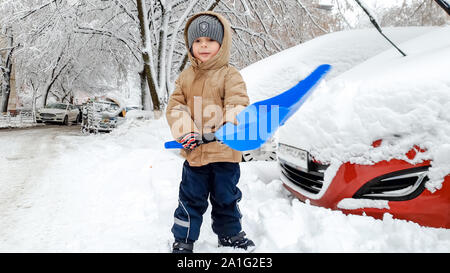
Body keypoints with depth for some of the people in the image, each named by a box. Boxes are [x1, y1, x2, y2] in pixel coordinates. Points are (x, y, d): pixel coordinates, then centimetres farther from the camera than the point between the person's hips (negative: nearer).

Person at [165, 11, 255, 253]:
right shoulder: (185, 77, 7)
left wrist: (231, 123, -32)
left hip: (225, 152, -1)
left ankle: (229, 233, 38)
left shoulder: (230, 75, -3)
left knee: (226, 197, 16)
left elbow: (238, 102, -13)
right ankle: (183, 239, 28)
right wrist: (185, 131, -14)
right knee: (191, 198, 11)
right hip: (194, 152, 2)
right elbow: (174, 107, 2)